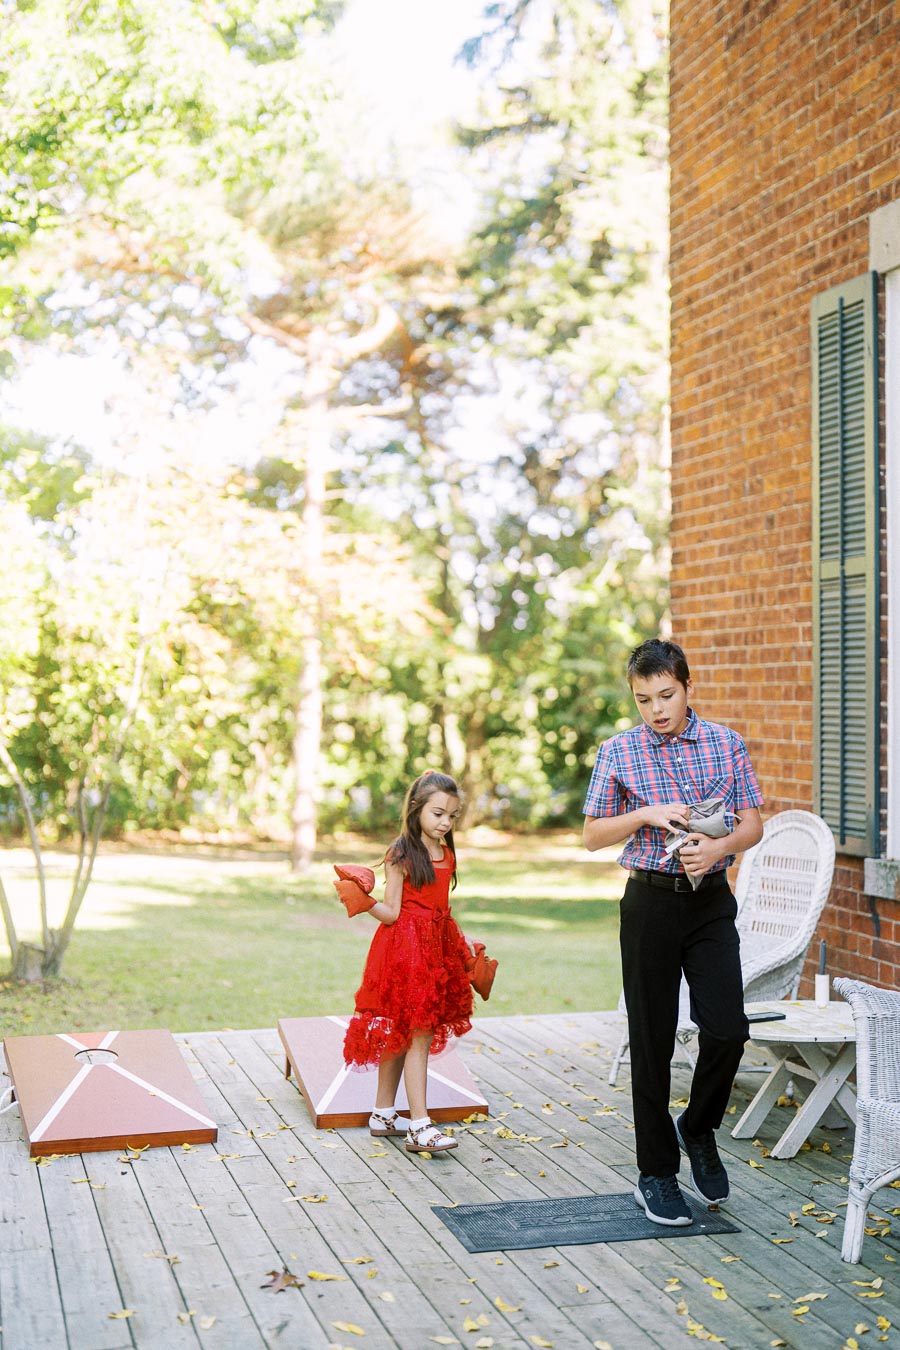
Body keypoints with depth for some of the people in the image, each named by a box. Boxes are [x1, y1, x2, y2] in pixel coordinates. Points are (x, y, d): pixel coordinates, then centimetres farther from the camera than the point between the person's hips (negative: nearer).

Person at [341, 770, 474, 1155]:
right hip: (405, 951, -7)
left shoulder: (446, 854, 11)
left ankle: (383, 1115, 22)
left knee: (399, 1034, 14)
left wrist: (464, 944, 16)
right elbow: (391, 913, -11)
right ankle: (419, 1126, -10)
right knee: (418, 1035, -11)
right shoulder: (401, 855, -10)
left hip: (436, 949, 7)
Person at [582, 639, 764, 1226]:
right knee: (652, 1040, 4)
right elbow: (593, 835, 3)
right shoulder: (619, 752, 0)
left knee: (728, 1029, -7)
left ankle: (698, 1129, 23)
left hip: (712, 900, 1)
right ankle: (656, 1173, 18)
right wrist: (645, 814, -13)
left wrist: (718, 847, -15)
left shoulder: (727, 744, 3)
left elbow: (753, 824, 6)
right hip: (650, 901, -1)